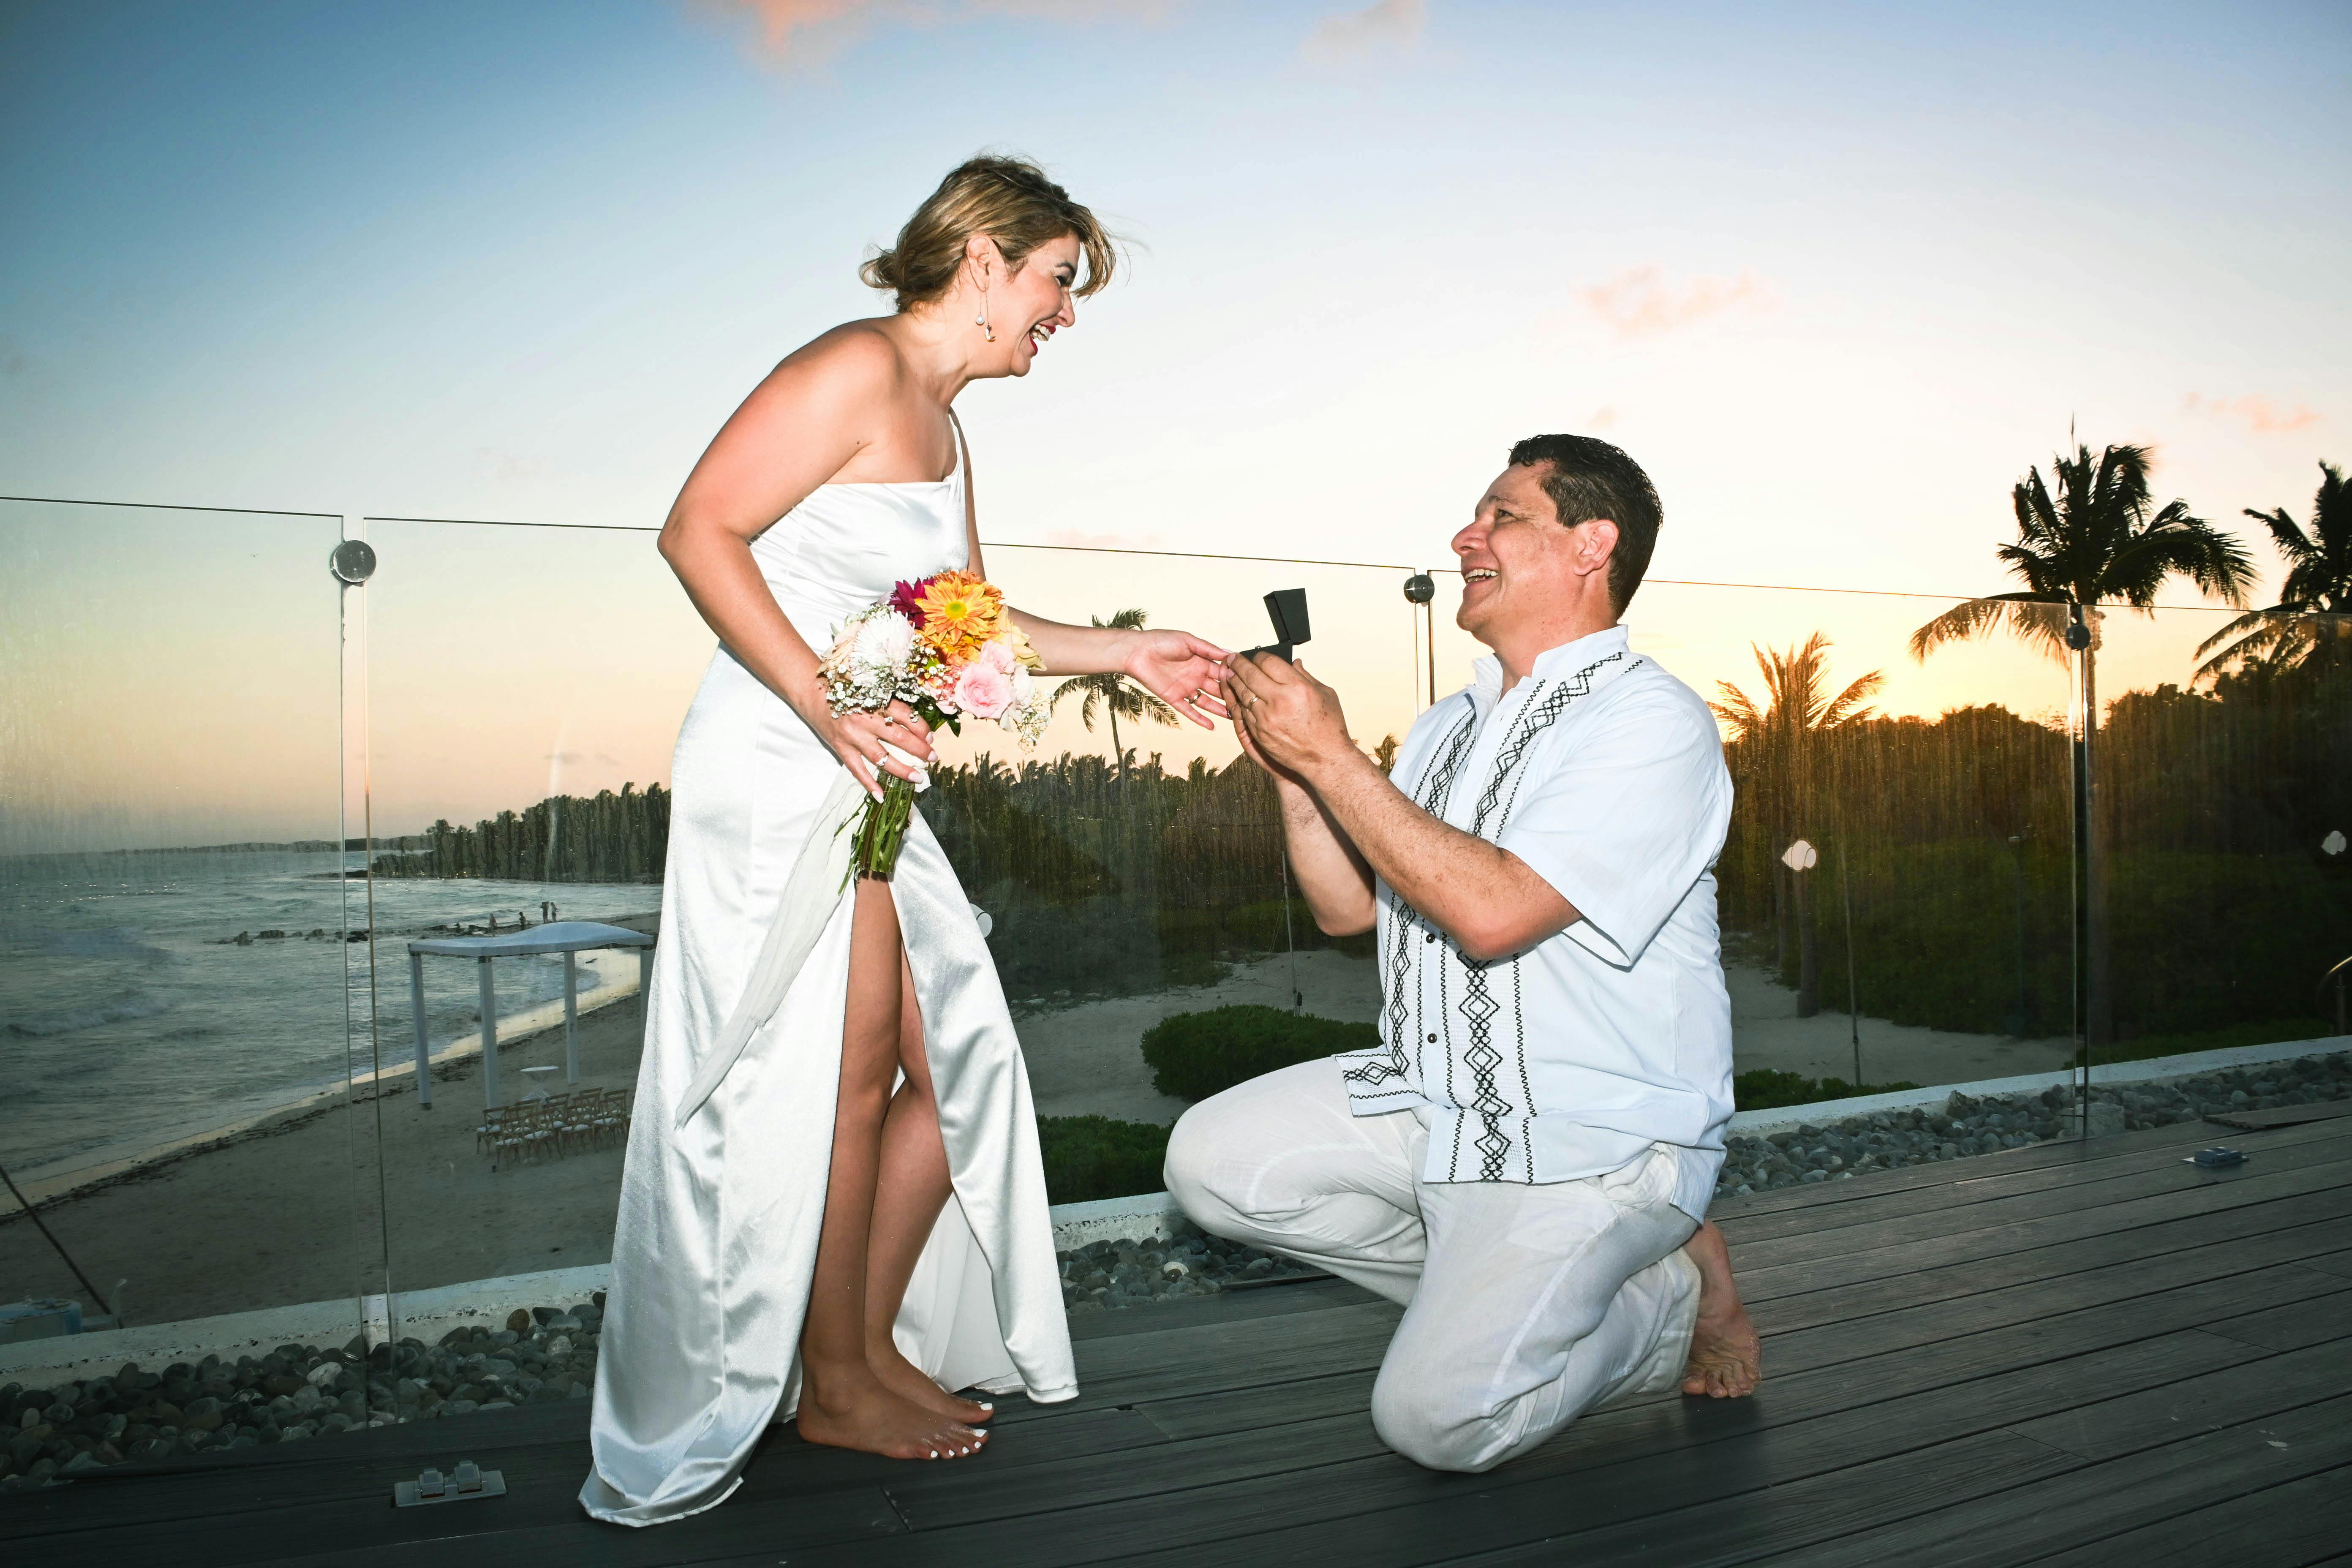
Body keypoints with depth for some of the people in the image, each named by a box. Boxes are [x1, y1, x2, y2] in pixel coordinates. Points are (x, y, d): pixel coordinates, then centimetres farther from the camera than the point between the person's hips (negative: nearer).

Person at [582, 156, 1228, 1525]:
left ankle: (876, 1346, 24)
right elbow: (699, 531, -17)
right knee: (836, 1081, -1)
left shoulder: (944, 422, 19)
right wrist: (829, 707, -26)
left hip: (863, 780, 10)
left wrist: (1126, 653, 16)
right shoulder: (858, 367, -10)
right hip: (777, 763, -10)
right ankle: (832, 1388, 17)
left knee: (957, 1062, 10)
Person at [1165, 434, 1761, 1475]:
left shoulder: (1652, 722, -16)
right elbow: (1345, 907, 11)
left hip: (1591, 1139, -8)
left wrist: (1331, 756, -22)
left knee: (1438, 1416, -20)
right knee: (1214, 1161, -5)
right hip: (1436, 1101, 8)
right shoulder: (1451, 725, 11)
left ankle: (1671, 1294, 9)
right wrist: (1289, 770, -4)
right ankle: (1498, 1292, 7)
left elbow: (1490, 911, -27)